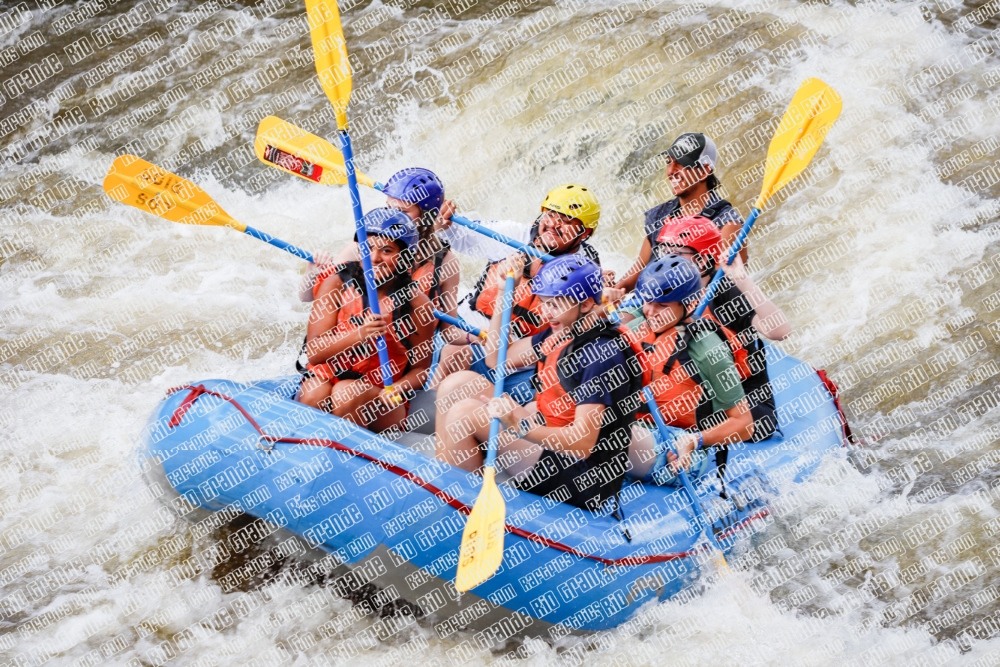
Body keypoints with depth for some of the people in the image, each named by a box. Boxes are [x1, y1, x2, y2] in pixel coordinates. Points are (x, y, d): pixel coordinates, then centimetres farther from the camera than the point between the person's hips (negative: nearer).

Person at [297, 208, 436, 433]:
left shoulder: (416, 303, -7)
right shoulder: (337, 285, -3)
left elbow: (420, 367, 0)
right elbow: (313, 353, -9)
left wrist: (396, 390, -22)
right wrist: (358, 335, -27)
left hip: (380, 396, -1)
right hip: (327, 378, 1)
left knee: (347, 393, -33)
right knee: (313, 395, -32)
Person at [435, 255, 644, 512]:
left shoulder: (601, 354, -22)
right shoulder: (560, 333, 5)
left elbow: (582, 444, -26)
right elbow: (497, 358, 13)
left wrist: (519, 425, -36)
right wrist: (503, 292, 5)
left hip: (581, 479, -10)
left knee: (463, 414, -15)